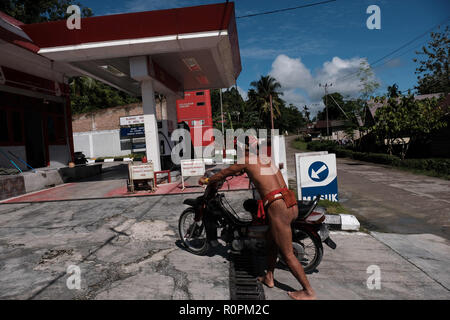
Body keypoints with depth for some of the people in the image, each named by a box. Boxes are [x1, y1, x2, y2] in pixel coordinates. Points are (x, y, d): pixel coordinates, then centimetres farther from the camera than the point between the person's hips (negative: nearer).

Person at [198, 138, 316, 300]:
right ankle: (269, 277, 38)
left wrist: (206, 180, 28)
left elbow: (223, 174, 13)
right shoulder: (266, 158, 18)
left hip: (277, 206, -8)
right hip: (292, 203, 8)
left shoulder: (246, 161, -1)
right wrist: (240, 171, 53)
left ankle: (309, 291, 16)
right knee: (271, 241, 24)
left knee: (288, 255, 5)